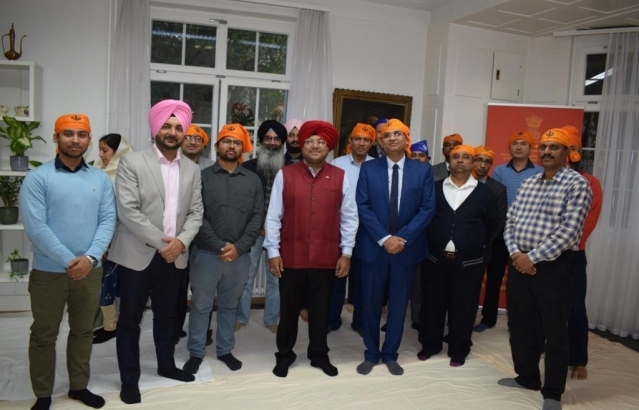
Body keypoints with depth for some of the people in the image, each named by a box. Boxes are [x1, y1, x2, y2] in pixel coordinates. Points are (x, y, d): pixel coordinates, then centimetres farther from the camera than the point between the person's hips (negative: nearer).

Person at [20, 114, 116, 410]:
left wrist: (90, 257, -15)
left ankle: (79, 386, 33)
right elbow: (35, 226, -14)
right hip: (48, 271, -3)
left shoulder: (101, 179, 4)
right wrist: (68, 261, -17)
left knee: (83, 331, 16)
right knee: (44, 335, 10)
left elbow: (108, 220, -1)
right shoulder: (37, 178, -7)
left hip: (90, 270, 3)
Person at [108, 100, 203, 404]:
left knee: (167, 316, 18)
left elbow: (196, 212, 5)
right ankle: (129, 379, 22)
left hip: (175, 256, 4)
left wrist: (181, 241, -12)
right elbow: (127, 211, -14)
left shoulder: (192, 170, 7)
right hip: (138, 255, -4)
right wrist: (161, 242, -16)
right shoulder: (132, 162, -7)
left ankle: (166, 365, 36)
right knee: (130, 319, 7)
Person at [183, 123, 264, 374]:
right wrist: (219, 246, -13)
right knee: (201, 306, 7)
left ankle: (225, 350, 30)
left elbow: (257, 217, 1)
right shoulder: (202, 177, 0)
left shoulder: (253, 180, 6)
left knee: (229, 306, 15)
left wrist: (239, 247, -10)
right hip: (206, 254, -2)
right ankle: (196, 353, 22)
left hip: (239, 256, 2)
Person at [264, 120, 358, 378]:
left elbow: (349, 217, 4)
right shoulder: (285, 175, -2)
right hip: (291, 256, -1)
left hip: (327, 257, 1)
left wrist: (346, 252, 1)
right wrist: (273, 251, -4)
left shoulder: (341, 177, 1)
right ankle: (284, 354, 31)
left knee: (321, 309, 14)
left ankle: (319, 355, 33)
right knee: (289, 308, 13)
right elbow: (273, 216, -1)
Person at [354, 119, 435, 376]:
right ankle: (371, 354, 24)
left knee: (398, 303, 10)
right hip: (374, 246, 0)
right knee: (372, 303, 8)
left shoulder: (423, 170, 2)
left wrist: (402, 238, -13)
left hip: (407, 247, 1)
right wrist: (384, 238, -14)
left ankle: (390, 354, 26)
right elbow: (363, 207, -4)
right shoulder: (368, 169, 1)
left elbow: (427, 209, -3)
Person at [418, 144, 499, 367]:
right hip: (435, 258, 1)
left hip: (469, 262, -1)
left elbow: (492, 224, 10)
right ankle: (430, 344, 26)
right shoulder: (435, 188, 3)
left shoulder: (484, 192, 3)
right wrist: (430, 243, 6)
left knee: (463, 307, 7)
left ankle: (458, 350, 23)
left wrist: (478, 244, 8)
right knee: (432, 303, 9)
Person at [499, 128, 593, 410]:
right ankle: (527, 377, 33)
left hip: (553, 266, -6)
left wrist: (532, 257, -17)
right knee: (520, 325, 15)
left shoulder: (577, 184, -8)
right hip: (520, 263, 6)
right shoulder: (527, 184, 12)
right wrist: (515, 253, -7)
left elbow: (568, 232, -17)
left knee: (554, 332, 4)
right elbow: (510, 222, 10)